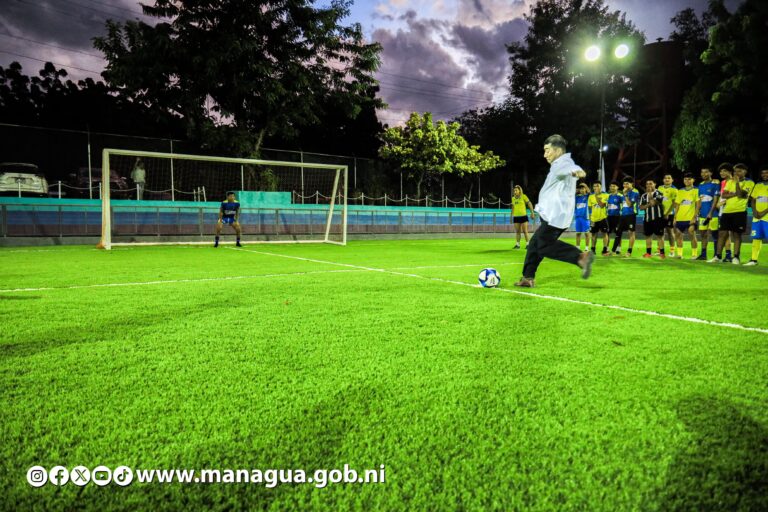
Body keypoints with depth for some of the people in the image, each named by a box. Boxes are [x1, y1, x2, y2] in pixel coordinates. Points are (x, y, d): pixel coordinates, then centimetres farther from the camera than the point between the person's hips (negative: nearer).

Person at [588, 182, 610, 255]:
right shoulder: (591, 197, 6)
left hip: (603, 218, -3)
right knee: (594, 234, 10)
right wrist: (590, 219, 3)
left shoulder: (605, 195, -4)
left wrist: (597, 197, -17)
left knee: (604, 233, -3)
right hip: (594, 218, 3)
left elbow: (602, 205, -18)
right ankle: (593, 250, 20)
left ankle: (605, 250, 1)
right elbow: (590, 208, 8)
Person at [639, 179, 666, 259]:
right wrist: (648, 204, -12)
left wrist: (650, 194, -12)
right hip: (647, 219, 6)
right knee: (648, 236, 9)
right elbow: (641, 207, 5)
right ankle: (648, 253, 17)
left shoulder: (658, 193, -5)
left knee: (659, 236, -3)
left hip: (657, 218, -5)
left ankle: (662, 253, 0)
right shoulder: (644, 196, 12)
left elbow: (653, 203, -20)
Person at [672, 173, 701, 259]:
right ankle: (679, 254, 14)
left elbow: (698, 205, -6)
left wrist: (694, 217, -14)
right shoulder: (680, 191, 13)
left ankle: (694, 254, 2)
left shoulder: (696, 190, 0)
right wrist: (675, 218, 8)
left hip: (691, 218, -5)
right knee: (678, 235, 5)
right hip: (680, 218, 5)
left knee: (692, 235, -7)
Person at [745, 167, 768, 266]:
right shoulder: (758, 186, 14)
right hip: (756, 217, 4)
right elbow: (753, 200, 12)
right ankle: (753, 260, 7)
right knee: (756, 238, 4)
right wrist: (754, 211, -4)